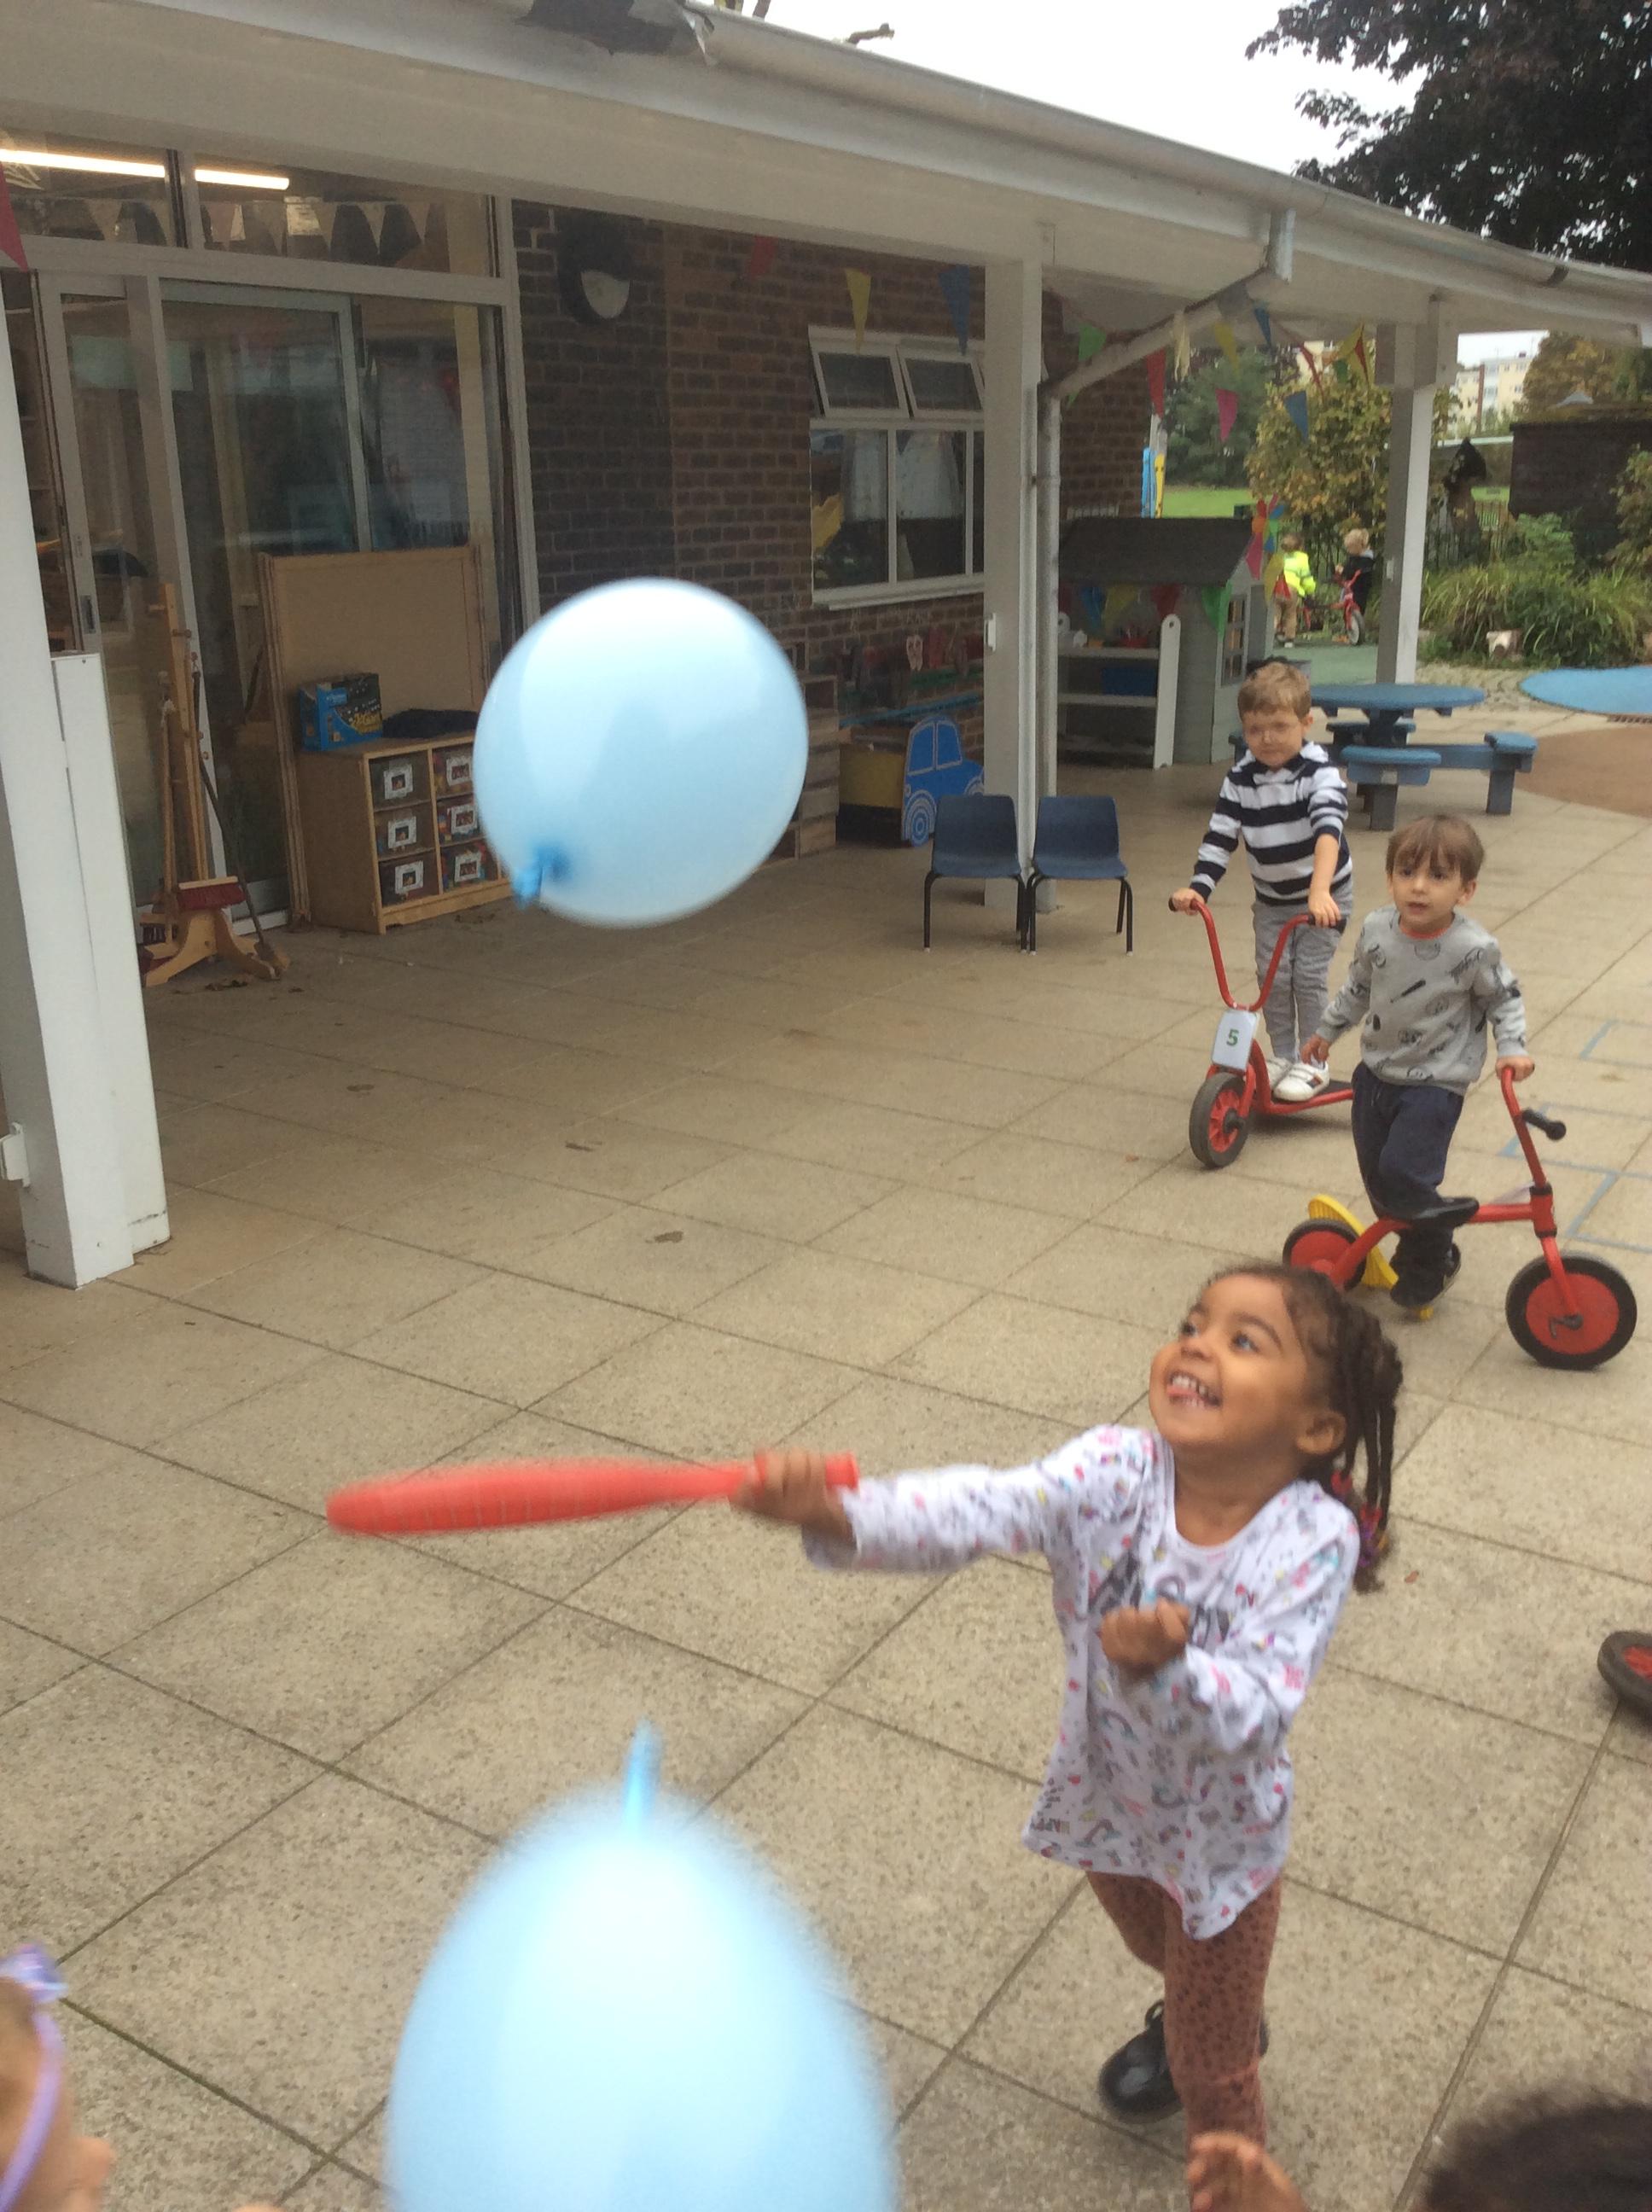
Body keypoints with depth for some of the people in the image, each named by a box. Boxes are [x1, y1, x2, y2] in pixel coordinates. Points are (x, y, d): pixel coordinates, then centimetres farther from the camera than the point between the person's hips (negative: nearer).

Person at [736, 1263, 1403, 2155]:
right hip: (1106, 1803, 4)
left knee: (1211, 2074, 18)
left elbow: (1254, 1718, -37)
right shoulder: (1115, 1472, -25)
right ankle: (1195, 2022, 70)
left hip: (1221, 1840, -4)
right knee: (1157, 1949, 36)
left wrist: (1169, 1666, -58)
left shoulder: (1311, 1542, -31)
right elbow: (979, 1509, -39)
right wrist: (836, 1516, -56)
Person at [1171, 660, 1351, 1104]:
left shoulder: (1320, 773, -26)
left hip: (1324, 895, -4)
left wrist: (1320, 891, -55)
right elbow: (1220, 836, -12)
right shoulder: (1241, 778, -11)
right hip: (1271, 898, 4)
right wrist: (1197, 888, -26)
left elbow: (1328, 829, -40)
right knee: (1271, 975, 2)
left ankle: (1313, 1063, 11)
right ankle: (1282, 1055, 20)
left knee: (1309, 975, -5)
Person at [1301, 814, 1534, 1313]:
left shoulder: (1474, 948, -20)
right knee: (1375, 1173, 10)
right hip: (1377, 1072, 5)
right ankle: (1420, 1244, 36)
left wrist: (1513, 1047, -15)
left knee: (1402, 1174, -14)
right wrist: (1326, 1031, 20)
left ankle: (1427, 1263, 15)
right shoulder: (1377, 930, -8)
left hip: (1434, 1084, -5)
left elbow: (1505, 998, -2)